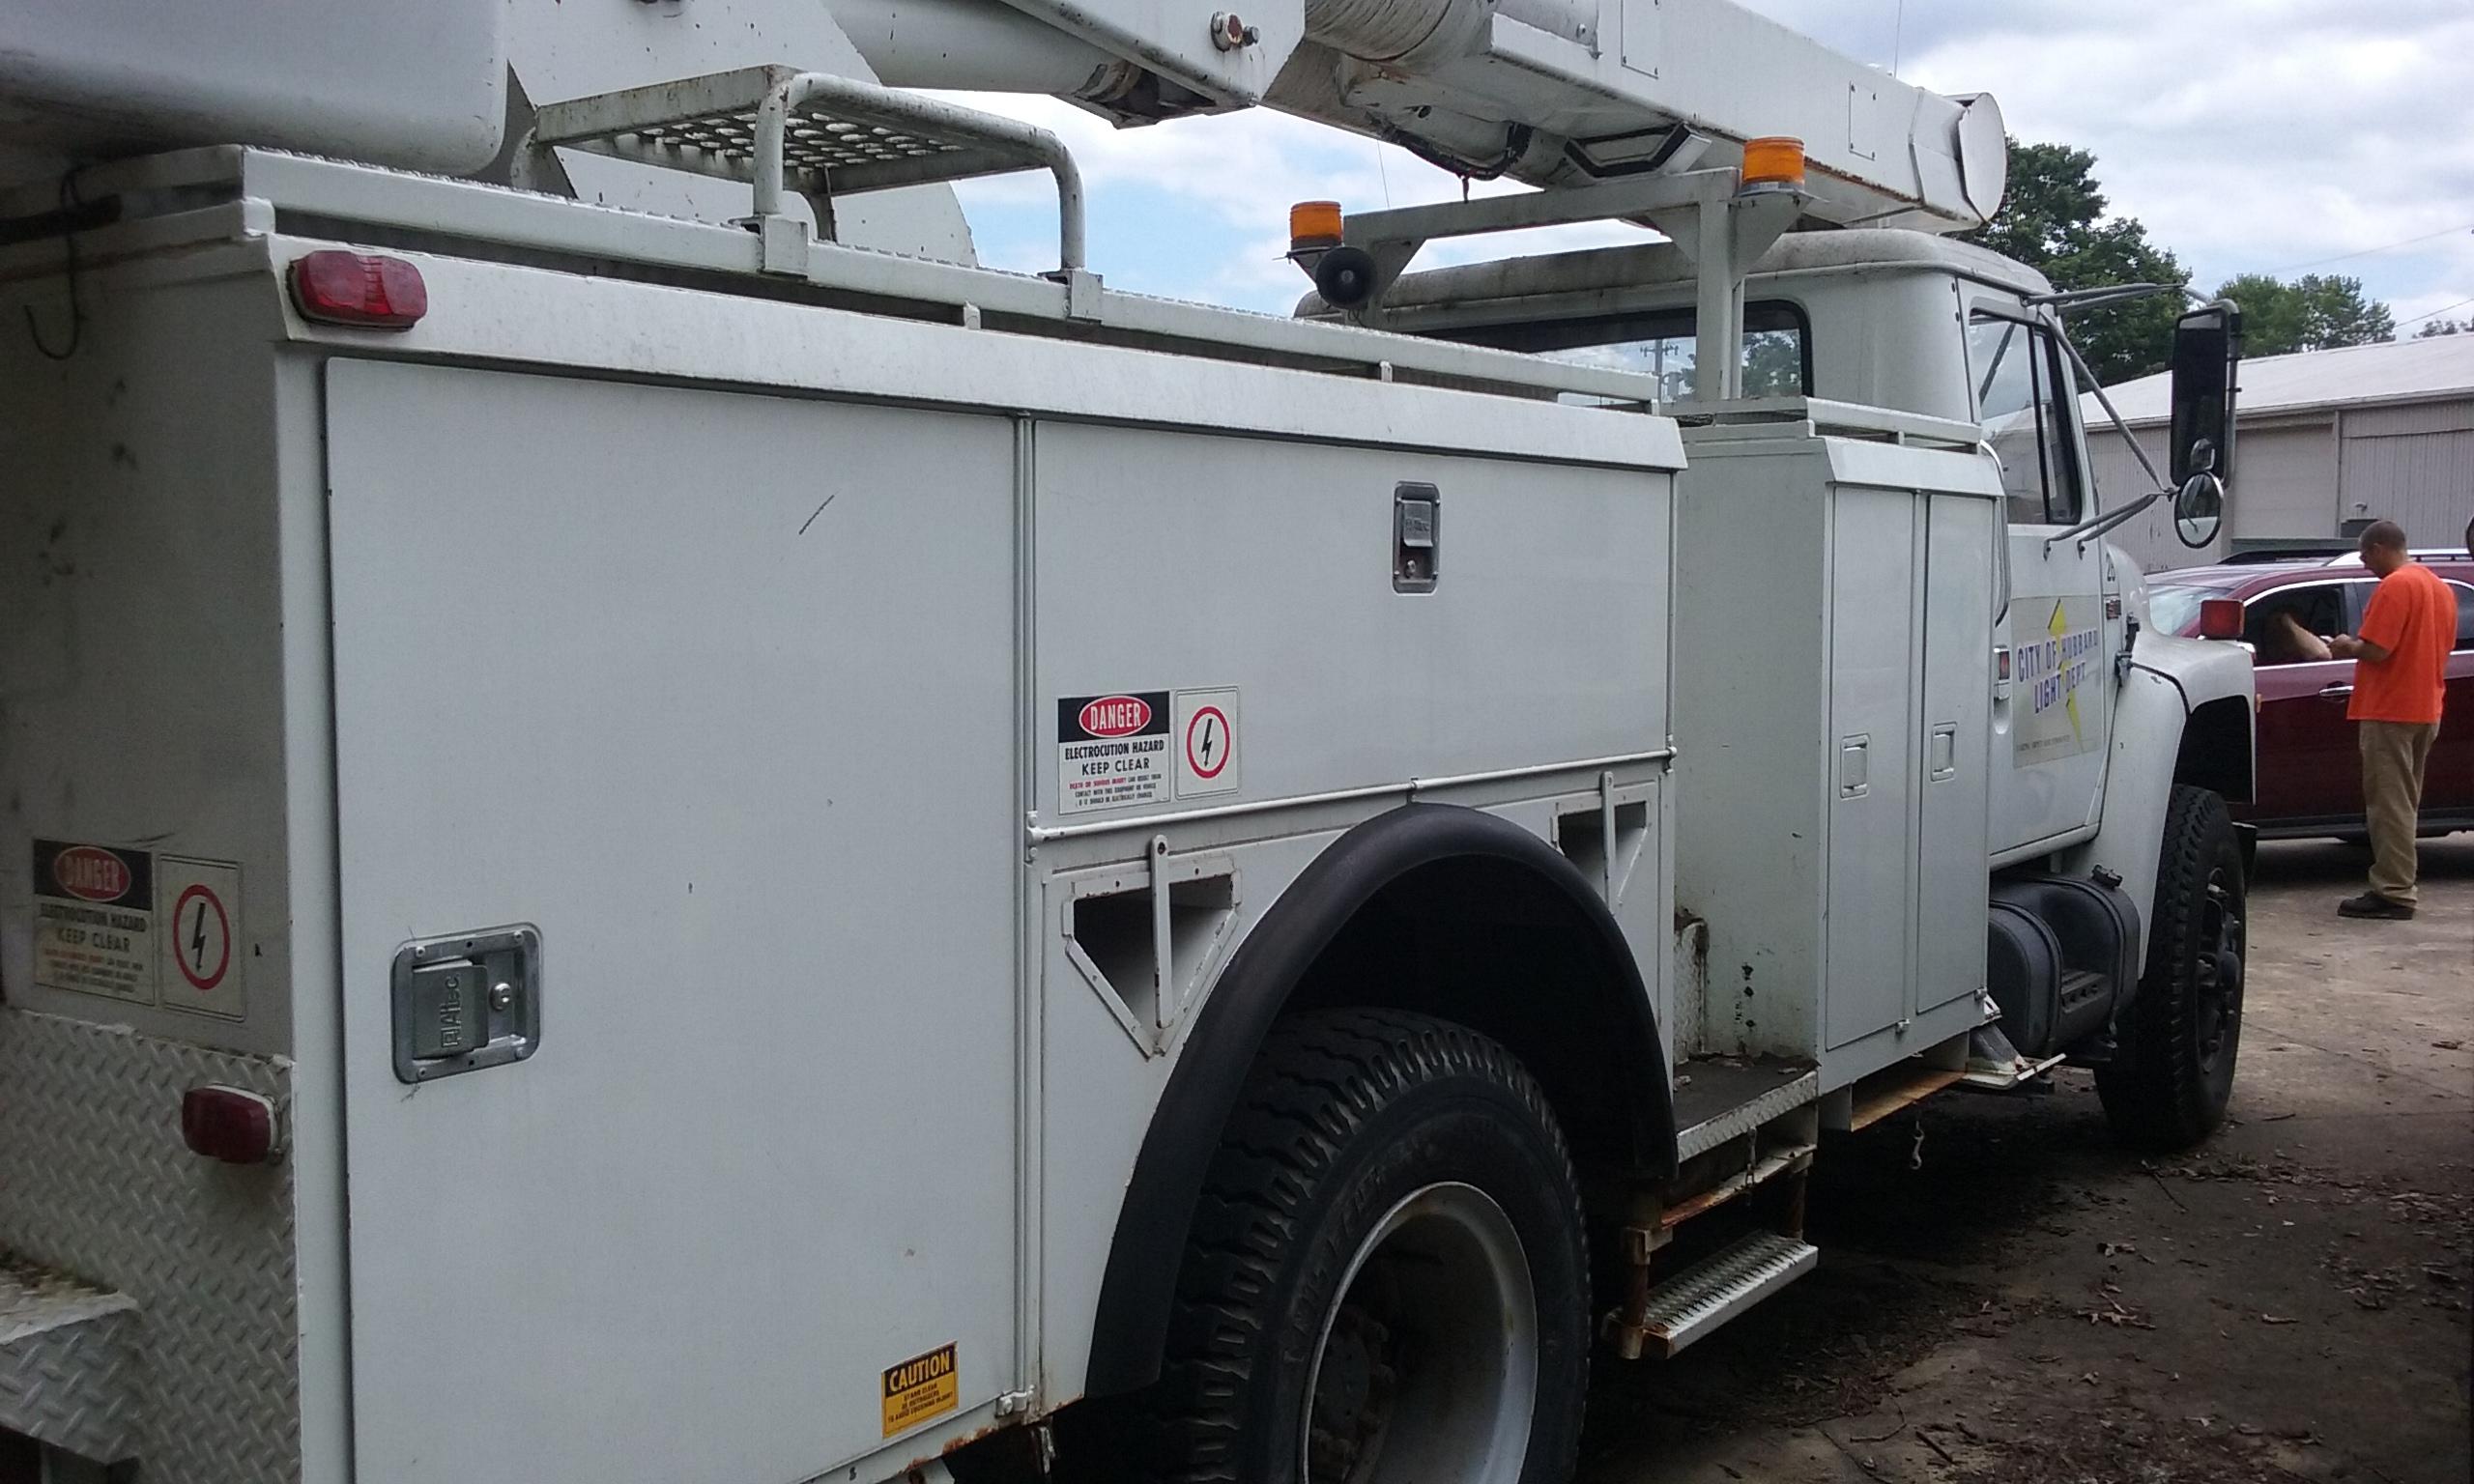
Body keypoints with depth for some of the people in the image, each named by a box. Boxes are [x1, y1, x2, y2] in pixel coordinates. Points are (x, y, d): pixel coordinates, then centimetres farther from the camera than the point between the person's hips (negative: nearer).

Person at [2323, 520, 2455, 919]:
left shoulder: (2395, 586, -15)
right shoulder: (2439, 586, 15)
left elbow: (2376, 650, -22)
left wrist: (2347, 647, -2)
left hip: (2390, 711, -9)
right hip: (2427, 711, 10)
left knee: (2389, 804, -7)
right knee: (2404, 804, 14)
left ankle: (2393, 893, -6)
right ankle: (2396, 887, 18)